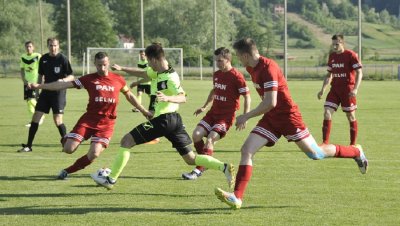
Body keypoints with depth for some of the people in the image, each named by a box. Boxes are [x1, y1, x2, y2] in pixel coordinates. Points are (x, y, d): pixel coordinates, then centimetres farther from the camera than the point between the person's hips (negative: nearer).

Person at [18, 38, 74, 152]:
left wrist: (63, 80, -28)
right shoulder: (43, 59, 6)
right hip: (46, 91, 5)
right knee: (35, 117, 1)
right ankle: (28, 146, 8)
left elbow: (71, 76, -9)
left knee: (58, 120, -12)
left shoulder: (63, 59, -9)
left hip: (59, 92, -5)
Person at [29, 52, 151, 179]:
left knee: (94, 154, -18)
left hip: (107, 123, 0)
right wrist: (39, 86, -10)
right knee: (68, 149, -13)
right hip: (89, 119, 0)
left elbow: (129, 96, 21)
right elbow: (65, 84, -3)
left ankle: (67, 171, 4)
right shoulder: (89, 79, 0)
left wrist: (143, 111, 25)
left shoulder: (118, 80, 5)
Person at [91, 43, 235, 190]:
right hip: (174, 119, 10)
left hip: (163, 119, -10)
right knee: (191, 159, 9)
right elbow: (144, 74, 30)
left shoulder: (170, 77, -14)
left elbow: (183, 98, -22)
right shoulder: (160, 72, 13)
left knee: (126, 141, -2)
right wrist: (122, 69, 31)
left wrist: (167, 98, -40)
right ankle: (224, 167, -8)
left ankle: (111, 179, -1)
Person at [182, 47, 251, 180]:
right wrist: (204, 107, 24)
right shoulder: (217, 74, 9)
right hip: (213, 112, 7)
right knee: (196, 135, -7)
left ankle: (198, 170, -18)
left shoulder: (236, 76, -14)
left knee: (210, 139, -21)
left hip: (226, 116, -7)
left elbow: (247, 97, -12)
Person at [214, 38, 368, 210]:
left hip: (287, 115, -8)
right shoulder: (251, 68, 5)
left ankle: (356, 152, 25)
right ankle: (237, 197, -14)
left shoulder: (268, 69, -24)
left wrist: (246, 117, -20)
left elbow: (270, 103, -28)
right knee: (246, 150, -9)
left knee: (315, 153, 1)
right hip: (270, 118, 8)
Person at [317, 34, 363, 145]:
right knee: (327, 113, -9)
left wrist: (355, 89, -23)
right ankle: (325, 143, -7)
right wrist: (323, 89, 10)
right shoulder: (332, 56, 10)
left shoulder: (351, 55, -9)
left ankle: (353, 144, 15)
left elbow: (359, 73, -12)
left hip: (348, 90, -5)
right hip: (334, 89, 5)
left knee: (351, 116, 3)